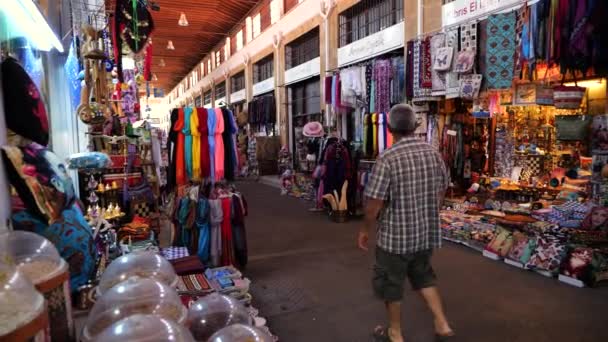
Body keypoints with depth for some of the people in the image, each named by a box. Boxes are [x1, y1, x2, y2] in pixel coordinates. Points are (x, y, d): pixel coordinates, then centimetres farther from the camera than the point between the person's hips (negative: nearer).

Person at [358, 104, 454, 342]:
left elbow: (374, 202, -19)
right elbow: (441, 192, 10)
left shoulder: (387, 158, -20)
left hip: (395, 234, -6)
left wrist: (365, 230, -3)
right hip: (427, 232, 6)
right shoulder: (433, 154, -1)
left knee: (390, 283, 15)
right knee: (423, 275, 28)